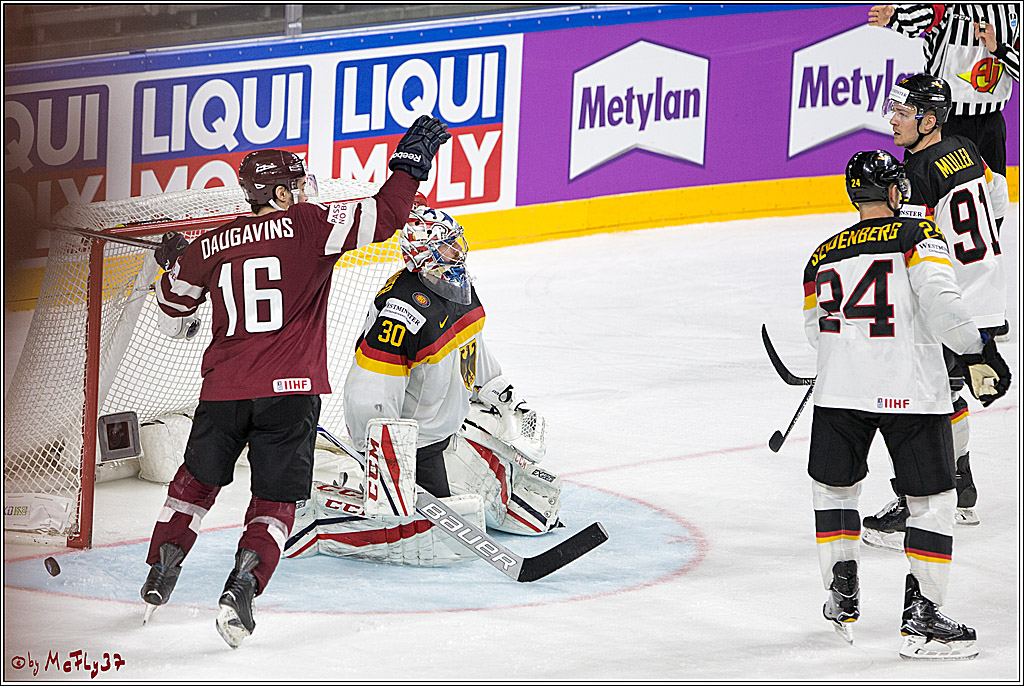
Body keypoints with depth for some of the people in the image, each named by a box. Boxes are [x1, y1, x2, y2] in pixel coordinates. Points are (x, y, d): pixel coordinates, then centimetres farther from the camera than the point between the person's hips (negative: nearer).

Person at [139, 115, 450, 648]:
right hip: (291, 389, -3)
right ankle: (242, 587, -12)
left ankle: (161, 573, 25)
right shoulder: (308, 225, -3)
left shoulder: (211, 247, 10)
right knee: (274, 500, 7)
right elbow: (383, 217, -10)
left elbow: (174, 307, 25)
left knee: (198, 479, 26)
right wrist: (409, 165, 4)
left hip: (223, 389, 3)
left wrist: (174, 263, 48)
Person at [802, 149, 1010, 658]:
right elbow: (939, 298, -17)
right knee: (932, 500, 7)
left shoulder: (823, 257, 14)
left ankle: (842, 593, 20)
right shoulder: (918, 235, -1)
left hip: (840, 388, 3)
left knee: (833, 487, 24)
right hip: (912, 389, -3)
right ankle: (921, 617, 2)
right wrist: (979, 354, -13)